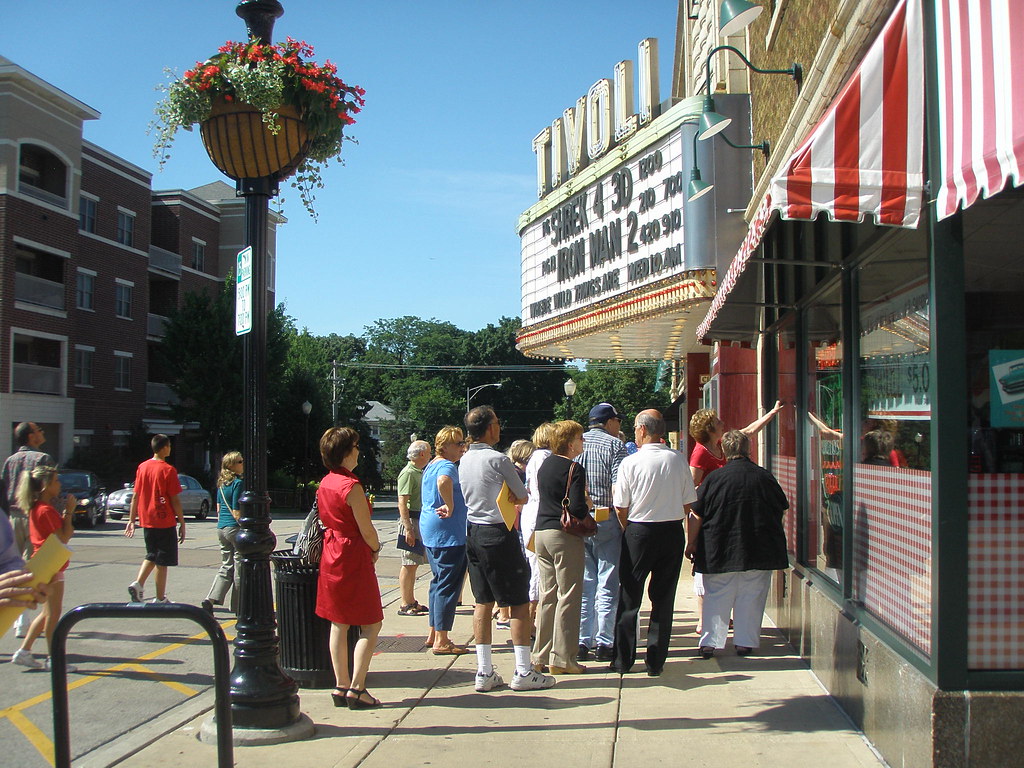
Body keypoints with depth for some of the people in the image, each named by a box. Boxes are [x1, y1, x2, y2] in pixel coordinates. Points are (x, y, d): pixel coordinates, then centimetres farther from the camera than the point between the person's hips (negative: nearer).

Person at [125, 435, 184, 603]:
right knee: (162, 561, 2)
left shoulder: (142, 467, 5)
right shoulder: (168, 470, -12)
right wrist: (182, 523, -5)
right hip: (164, 522, -6)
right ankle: (160, 599, 7)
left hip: (146, 521, 6)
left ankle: (138, 584, 3)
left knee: (152, 556, 21)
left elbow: (135, 496, 8)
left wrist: (131, 520, 14)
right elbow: (175, 500, -11)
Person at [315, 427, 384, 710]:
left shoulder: (325, 483, 7)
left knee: (338, 623, 12)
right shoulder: (351, 485, -18)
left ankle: (341, 686, 16)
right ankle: (356, 688, -3)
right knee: (371, 624, 0)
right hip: (353, 557, -9)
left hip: (331, 555, 9)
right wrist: (376, 550, 5)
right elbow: (366, 530, -15)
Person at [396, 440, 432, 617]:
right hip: (411, 521, -9)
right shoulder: (408, 473, -13)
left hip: (421, 521, 9)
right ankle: (405, 605, -3)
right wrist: (408, 529, -23)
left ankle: (411, 601, 19)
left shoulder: (419, 472, 18)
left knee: (413, 564, 13)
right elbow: (402, 504, -19)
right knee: (409, 564, -6)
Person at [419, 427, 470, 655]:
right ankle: (441, 641, -3)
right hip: (448, 533, -10)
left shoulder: (430, 466, 16)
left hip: (431, 532, 10)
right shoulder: (447, 466, -15)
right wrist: (450, 507, -28)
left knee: (439, 582, 18)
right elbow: (444, 482, -37)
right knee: (448, 585, -5)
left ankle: (434, 634, 25)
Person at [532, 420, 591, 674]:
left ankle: (541, 655, 17)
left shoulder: (544, 465, 12)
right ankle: (562, 659, 1)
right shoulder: (574, 469, -13)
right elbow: (577, 507, -21)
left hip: (541, 532, 8)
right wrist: (588, 517, 0)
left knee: (548, 595, 14)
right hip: (565, 536, -8)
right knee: (568, 597, -1)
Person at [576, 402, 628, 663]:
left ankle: (581, 642, 11)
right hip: (605, 521, -4)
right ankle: (604, 643, 4)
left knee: (583, 583, 11)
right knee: (607, 585, 3)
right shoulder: (615, 445, -4)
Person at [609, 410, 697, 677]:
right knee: (663, 597, 9)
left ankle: (623, 660, 14)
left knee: (629, 597, 8)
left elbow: (621, 507, -6)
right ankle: (656, 661, 12)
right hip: (673, 533, 2)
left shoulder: (630, 462, -11)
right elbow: (688, 504, 2)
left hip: (639, 532, -2)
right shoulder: (678, 460, -3)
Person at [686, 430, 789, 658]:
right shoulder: (765, 477, -2)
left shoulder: (714, 479, -9)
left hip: (720, 552, -1)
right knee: (751, 599, 11)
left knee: (716, 598, 7)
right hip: (759, 552, 1)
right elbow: (782, 510, 12)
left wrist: (692, 543, 4)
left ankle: (710, 642, 5)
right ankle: (745, 642, 14)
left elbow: (696, 516, -6)